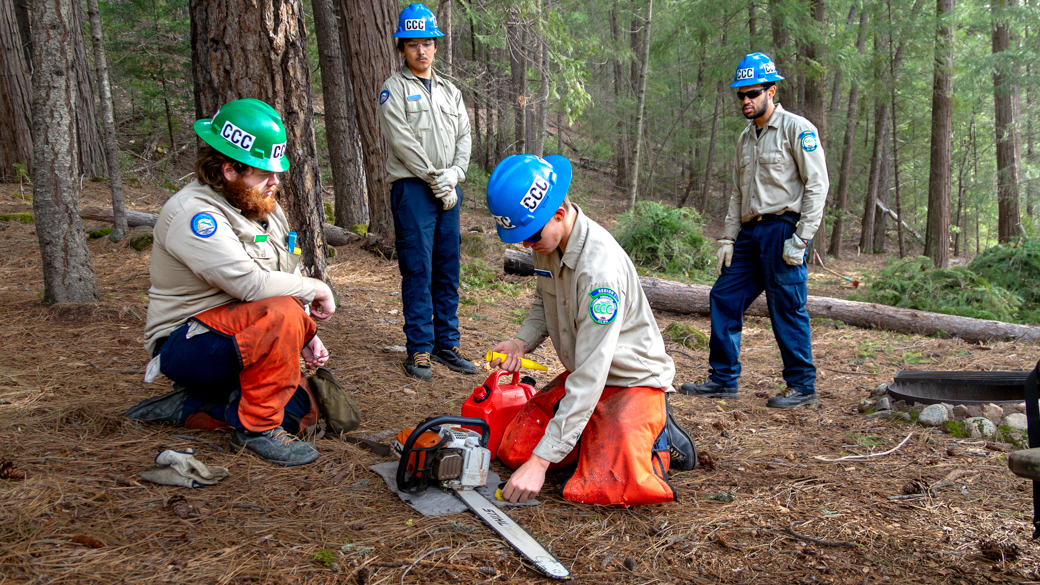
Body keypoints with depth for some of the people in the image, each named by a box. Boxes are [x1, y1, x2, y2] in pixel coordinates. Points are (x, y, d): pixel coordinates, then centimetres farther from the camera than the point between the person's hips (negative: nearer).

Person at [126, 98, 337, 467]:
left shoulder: (264, 207, 8)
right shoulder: (193, 214, -21)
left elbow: (286, 279, 14)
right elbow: (251, 285, -30)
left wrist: (307, 337, 0)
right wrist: (317, 291, -17)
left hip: (242, 345, 9)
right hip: (186, 344, -9)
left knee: (303, 413, 2)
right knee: (281, 313, -33)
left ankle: (185, 408, 9)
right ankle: (258, 428, -18)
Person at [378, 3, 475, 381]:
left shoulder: (451, 92, 18)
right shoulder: (394, 89, 1)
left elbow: (464, 137, 12)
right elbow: (402, 141, -9)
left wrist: (454, 174, -7)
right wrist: (437, 180, -11)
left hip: (448, 190, 5)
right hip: (412, 189, -5)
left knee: (448, 270, 7)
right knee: (418, 271, -5)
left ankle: (447, 343, 15)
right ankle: (419, 349, 1)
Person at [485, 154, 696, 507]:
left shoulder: (600, 267, -33)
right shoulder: (547, 242, -7)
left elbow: (590, 376, -33)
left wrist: (541, 462, -32)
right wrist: (522, 341, -8)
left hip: (633, 381, -8)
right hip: (581, 376, 8)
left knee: (600, 490, -25)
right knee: (512, 450, 0)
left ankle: (658, 440, 4)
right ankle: (599, 437, 16)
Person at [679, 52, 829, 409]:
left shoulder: (796, 129, -3)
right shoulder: (746, 138, 20)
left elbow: (817, 184, -9)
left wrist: (801, 238, -14)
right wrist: (728, 238, 13)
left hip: (782, 228, -8)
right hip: (750, 232, 8)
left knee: (787, 307, -5)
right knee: (724, 296, 5)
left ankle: (802, 385, 7)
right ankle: (723, 379, 13)